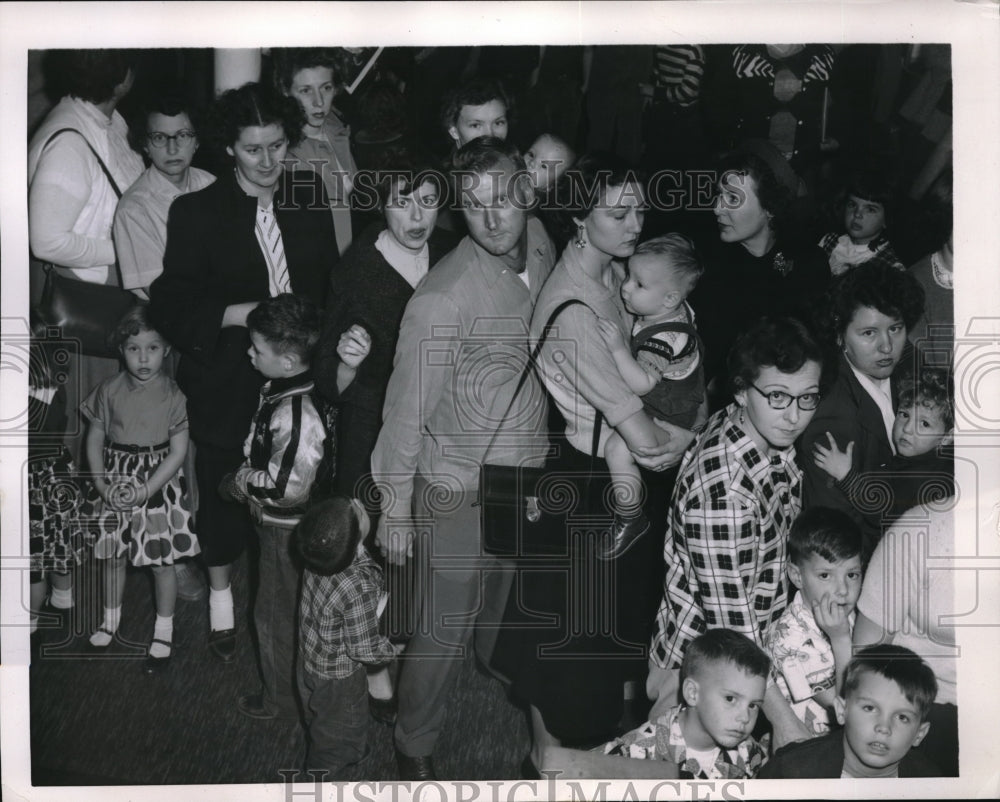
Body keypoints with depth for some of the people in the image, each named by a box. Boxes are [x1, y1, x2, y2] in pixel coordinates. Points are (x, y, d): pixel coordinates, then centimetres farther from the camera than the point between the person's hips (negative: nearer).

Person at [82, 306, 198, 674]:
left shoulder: (173, 395, -12)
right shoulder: (109, 390, -4)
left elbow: (178, 451, -12)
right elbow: (94, 439, 3)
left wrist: (146, 491, -17)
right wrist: (101, 483, -9)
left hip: (158, 484, -3)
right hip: (115, 482, 3)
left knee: (162, 559, 4)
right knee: (112, 555, 16)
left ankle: (163, 632, 22)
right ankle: (110, 621, 38)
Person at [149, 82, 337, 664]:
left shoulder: (311, 200, 3)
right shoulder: (197, 212, -6)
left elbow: (332, 282, 10)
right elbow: (170, 305, -9)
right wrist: (242, 314, -21)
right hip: (229, 386, -2)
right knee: (224, 497, 13)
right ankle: (221, 595, 38)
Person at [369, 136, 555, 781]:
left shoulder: (541, 244, -5)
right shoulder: (442, 299, -26)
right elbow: (408, 409, -17)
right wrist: (395, 510, -11)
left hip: (529, 475, 6)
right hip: (459, 491, -6)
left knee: (504, 608, 27)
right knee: (445, 630, 7)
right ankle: (415, 746, 30)